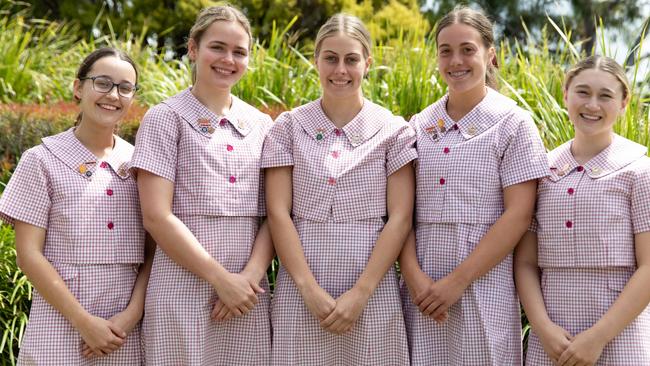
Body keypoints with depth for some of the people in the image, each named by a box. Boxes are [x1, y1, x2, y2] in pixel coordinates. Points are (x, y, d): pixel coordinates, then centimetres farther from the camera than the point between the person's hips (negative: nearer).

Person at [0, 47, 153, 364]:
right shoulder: (42, 160, -1)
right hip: (60, 328, -2)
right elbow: (28, 255, -5)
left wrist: (132, 314, -9)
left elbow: (154, 252, 5)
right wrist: (85, 322, -11)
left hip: (126, 333, 3)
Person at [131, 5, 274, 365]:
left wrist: (252, 274, -9)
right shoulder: (166, 118, -1)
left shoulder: (261, 125, 12)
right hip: (184, 288, -4)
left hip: (248, 292, 4)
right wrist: (221, 278, -12)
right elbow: (157, 217, -9)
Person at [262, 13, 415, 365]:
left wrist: (361, 292, -11)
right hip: (300, 290, 1)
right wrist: (309, 289, -10)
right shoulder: (289, 126, 4)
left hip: (372, 291, 0)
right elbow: (278, 213, -1)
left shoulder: (393, 130, 2)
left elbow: (400, 218, -2)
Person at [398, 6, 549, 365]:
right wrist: (413, 275, -9)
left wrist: (458, 281, -13)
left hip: (484, 284, -3)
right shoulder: (419, 126, 9)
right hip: (422, 286, 3)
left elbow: (518, 215, -9)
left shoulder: (513, 123, -2)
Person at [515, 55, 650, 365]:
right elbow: (525, 262, 6)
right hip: (551, 340, 2)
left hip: (618, 336, -2)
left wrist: (598, 337, -13)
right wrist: (544, 327, -9)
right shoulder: (543, 171, 6)